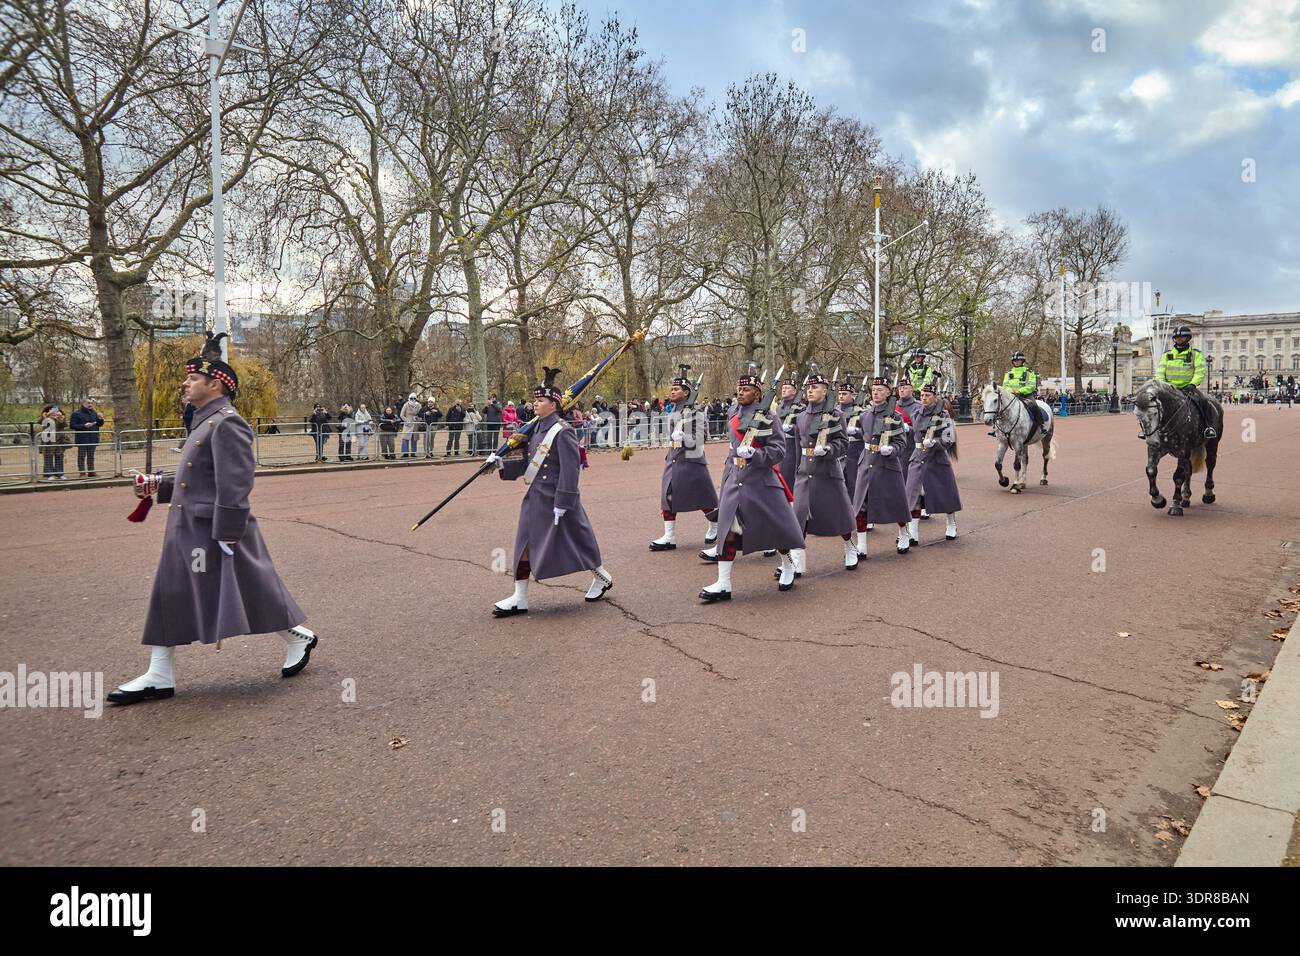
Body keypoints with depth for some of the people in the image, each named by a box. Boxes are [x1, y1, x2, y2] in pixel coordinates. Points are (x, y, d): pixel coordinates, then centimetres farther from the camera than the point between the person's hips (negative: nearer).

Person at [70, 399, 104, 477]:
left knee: (91, 456, 11)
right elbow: (72, 425, -9)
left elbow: (100, 424, 19)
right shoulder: (77, 414, -4)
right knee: (81, 456, -1)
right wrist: (84, 426, -20)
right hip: (82, 440, -5)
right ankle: (82, 473, 1)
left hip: (93, 439, 5)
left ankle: (91, 472, 17)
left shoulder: (94, 413, 12)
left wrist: (100, 419, -3)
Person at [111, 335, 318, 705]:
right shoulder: (207, 422, 15)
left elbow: (234, 483, -22)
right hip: (188, 529, 10)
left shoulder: (227, 423, -16)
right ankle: (159, 676, 16)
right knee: (170, 597, 10)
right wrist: (160, 487, 13)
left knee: (250, 591, 0)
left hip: (214, 528, -10)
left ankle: (298, 637, 20)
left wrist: (227, 534, -23)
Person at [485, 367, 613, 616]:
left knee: (573, 542, 6)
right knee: (525, 546, 6)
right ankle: (520, 598, 12)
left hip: (556, 499, -8)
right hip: (535, 499, 8)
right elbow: (528, 463, 14)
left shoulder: (562, 431, -16)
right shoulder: (536, 429, 10)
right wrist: (502, 464, 0)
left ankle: (602, 577, 29)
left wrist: (561, 503, -21)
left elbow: (570, 470, -20)